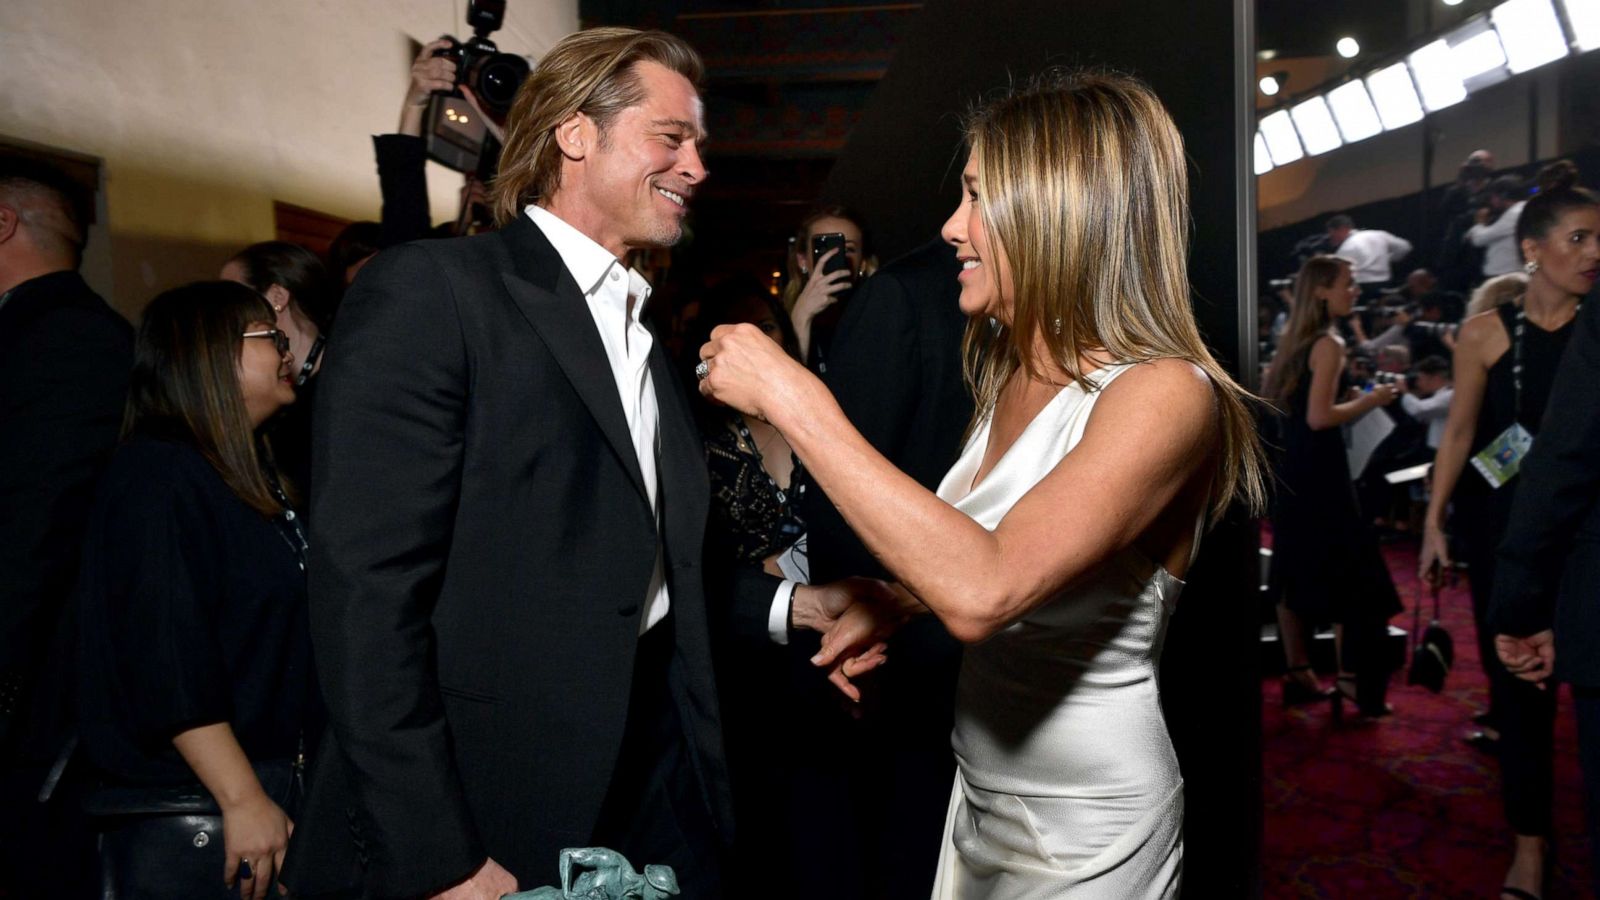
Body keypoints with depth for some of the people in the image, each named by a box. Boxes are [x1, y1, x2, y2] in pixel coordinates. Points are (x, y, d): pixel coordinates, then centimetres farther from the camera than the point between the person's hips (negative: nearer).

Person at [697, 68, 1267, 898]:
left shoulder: (1166, 393, -25)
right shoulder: (1016, 371, 2)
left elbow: (984, 590, -38)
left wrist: (793, 398, -34)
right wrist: (892, 604, -2)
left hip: (1081, 830, -7)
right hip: (982, 792, 7)